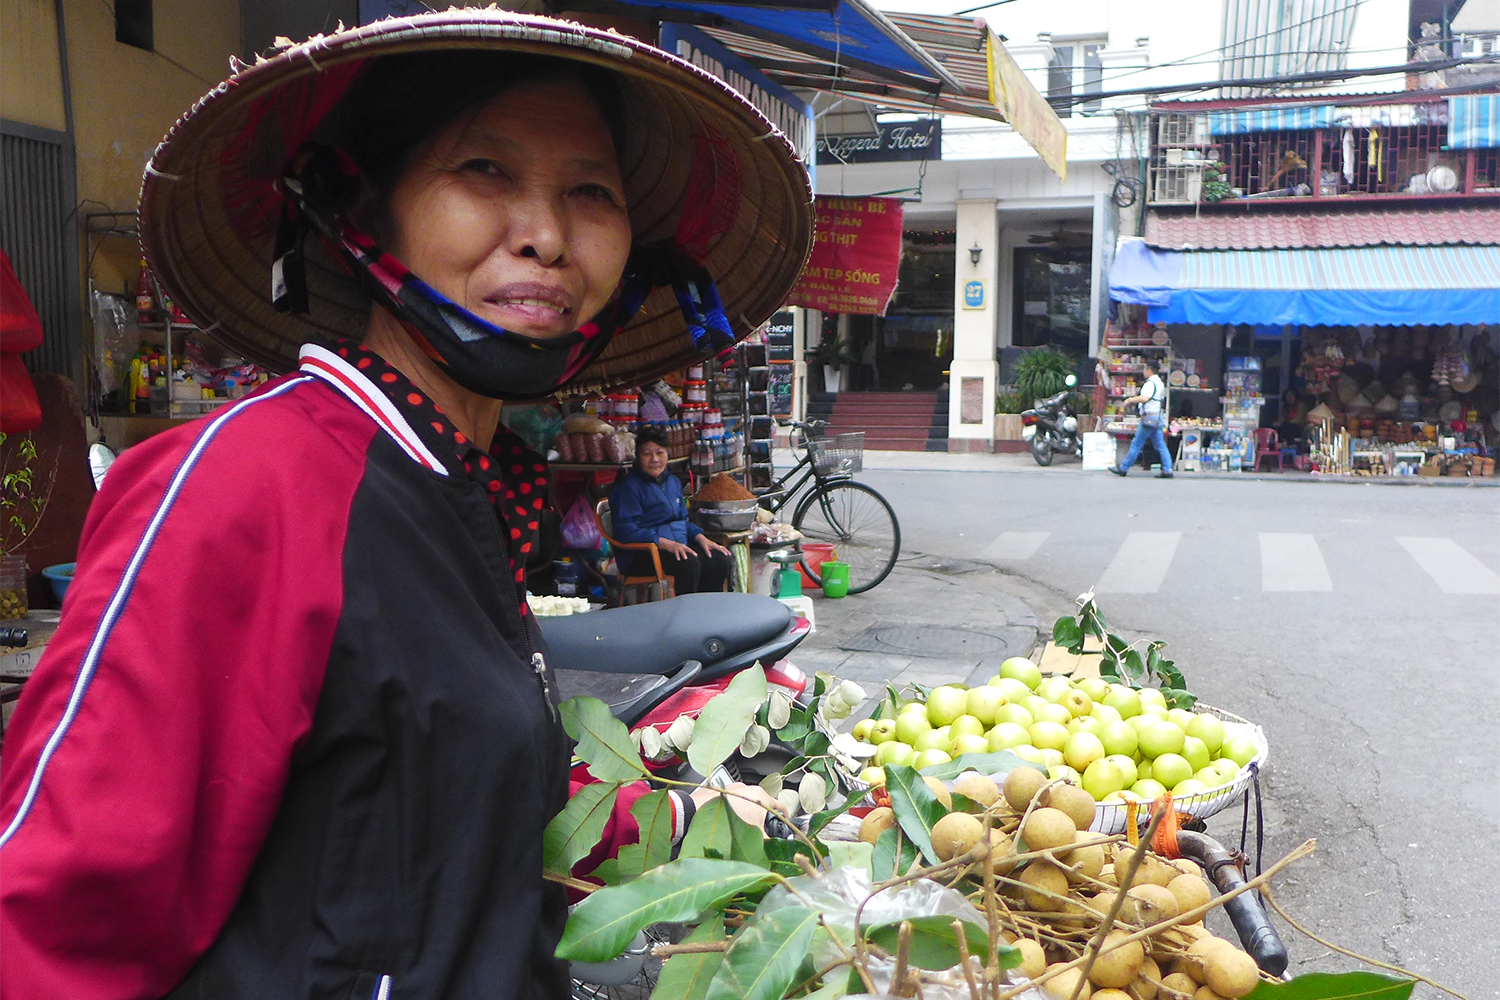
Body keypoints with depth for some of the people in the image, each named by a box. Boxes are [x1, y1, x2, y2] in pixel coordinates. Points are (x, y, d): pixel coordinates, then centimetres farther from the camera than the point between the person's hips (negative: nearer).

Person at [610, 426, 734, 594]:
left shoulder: (672, 481, 20)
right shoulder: (629, 486, -5)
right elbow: (626, 531, -15)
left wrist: (701, 538, 5)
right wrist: (666, 544, -24)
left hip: (679, 547, 7)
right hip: (642, 555, -7)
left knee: (722, 561, -16)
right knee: (689, 563, -34)